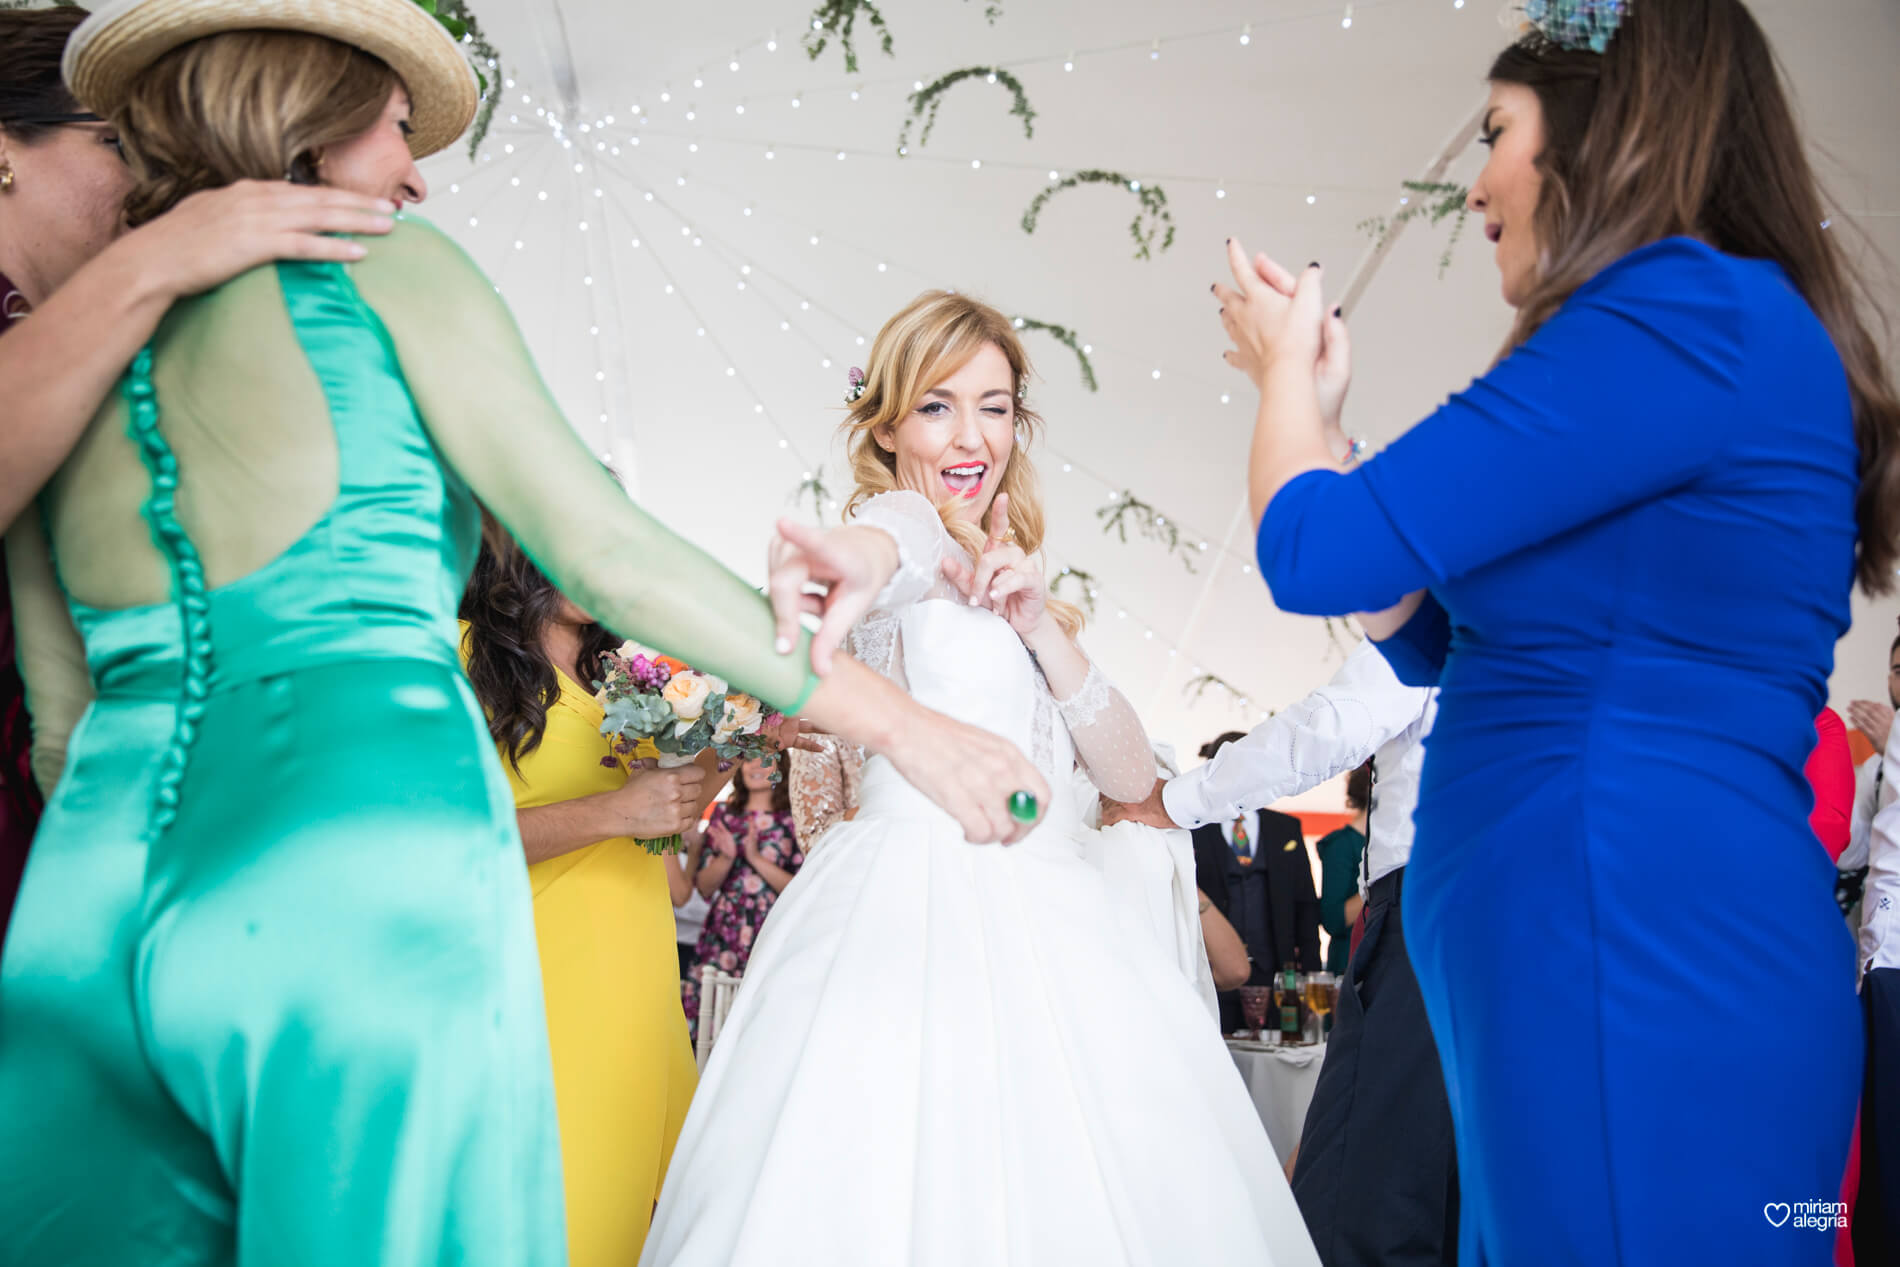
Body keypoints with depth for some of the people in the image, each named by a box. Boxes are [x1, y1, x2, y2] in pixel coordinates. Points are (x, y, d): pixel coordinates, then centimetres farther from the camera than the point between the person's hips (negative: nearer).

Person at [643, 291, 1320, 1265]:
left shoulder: (1004, 581, 24)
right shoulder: (902, 522, 4)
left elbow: (1131, 776, 14)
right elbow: (893, 541, -25)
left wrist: (1042, 627, -1)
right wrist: (860, 565, -50)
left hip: (1046, 917, 7)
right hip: (922, 901, -7)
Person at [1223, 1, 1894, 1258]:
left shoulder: (1692, 316, -13)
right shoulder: (1721, 329, 19)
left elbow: (1319, 553, -15)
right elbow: (1425, 632, 22)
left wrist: (1284, 365, 5)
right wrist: (1309, 398, 22)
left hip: (1631, 971, -10)